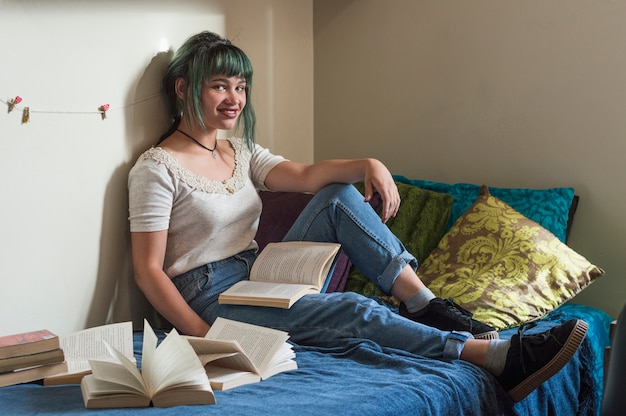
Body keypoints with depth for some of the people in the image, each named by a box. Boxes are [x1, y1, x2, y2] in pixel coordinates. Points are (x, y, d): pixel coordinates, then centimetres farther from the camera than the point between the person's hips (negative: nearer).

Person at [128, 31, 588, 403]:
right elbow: (149, 270, -15)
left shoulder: (241, 152, 12)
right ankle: (500, 356, -33)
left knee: (340, 196, -10)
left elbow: (305, 175, -5)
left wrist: (368, 164, -24)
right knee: (354, 310, -27)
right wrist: (204, 335, -25)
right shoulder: (157, 168, -11)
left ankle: (425, 304, -17)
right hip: (209, 297, -7)